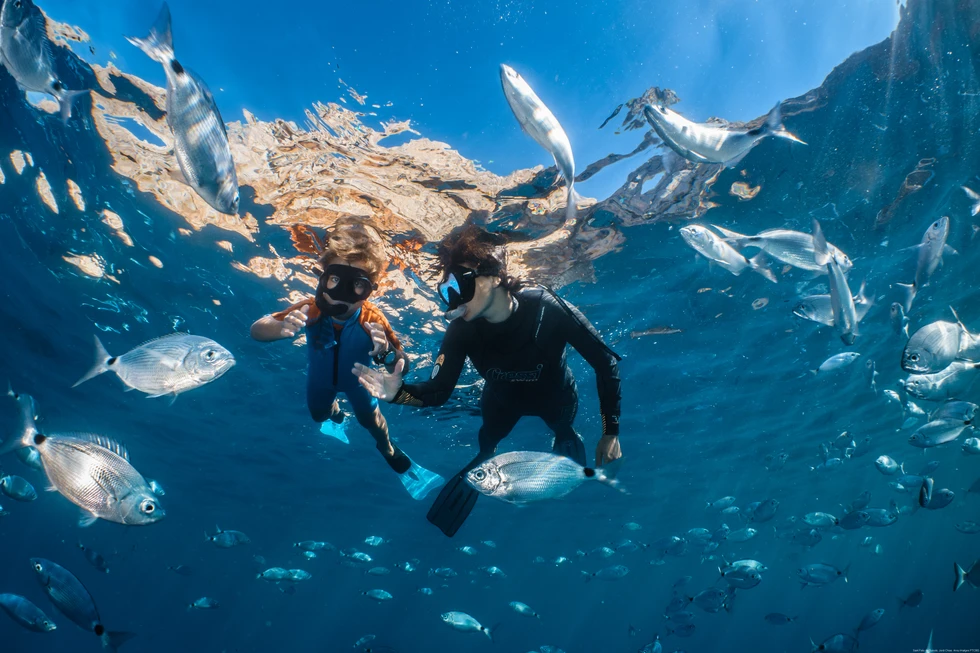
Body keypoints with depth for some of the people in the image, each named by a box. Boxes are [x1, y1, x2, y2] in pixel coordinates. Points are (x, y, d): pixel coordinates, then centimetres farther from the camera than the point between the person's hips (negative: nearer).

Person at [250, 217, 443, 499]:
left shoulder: (372, 319, -42)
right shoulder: (310, 310, -40)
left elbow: (402, 365, -37)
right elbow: (256, 330, -37)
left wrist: (386, 353, -61)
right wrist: (282, 328, -60)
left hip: (356, 377, -2)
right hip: (321, 376, 2)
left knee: (370, 419, 17)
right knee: (319, 414, 29)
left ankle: (388, 450, 52)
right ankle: (336, 415, 67)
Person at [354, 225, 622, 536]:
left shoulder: (547, 309, -41)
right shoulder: (462, 329, -33)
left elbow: (605, 362, -33)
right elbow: (438, 391, -27)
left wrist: (610, 432, -32)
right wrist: (398, 392, -49)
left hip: (555, 397, 0)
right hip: (503, 400, 1)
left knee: (564, 435, 25)